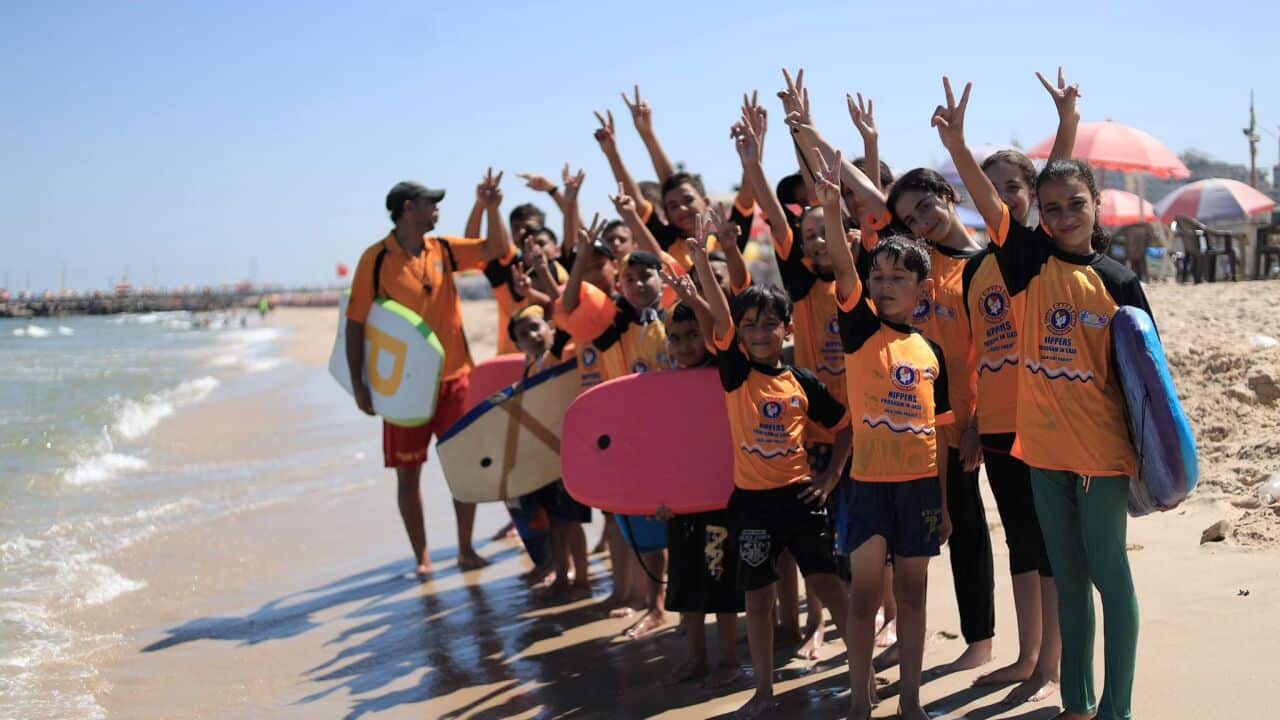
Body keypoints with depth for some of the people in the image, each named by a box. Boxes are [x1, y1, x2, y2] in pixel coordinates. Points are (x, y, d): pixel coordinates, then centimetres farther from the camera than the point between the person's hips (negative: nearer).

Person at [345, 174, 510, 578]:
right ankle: (421, 557, 14)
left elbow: (497, 250, 2)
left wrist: (491, 208, -14)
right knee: (408, 472, 4)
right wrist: (358, 383, -11)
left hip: (454, 377, 4)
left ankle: (466, 550, 15)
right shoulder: (376, 259, -9)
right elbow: (355, 322, -8)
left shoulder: (443, 250, 4)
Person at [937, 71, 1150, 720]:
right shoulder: (1033, 259, 0)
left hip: (1103, 449, -3)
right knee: (1067, 577, 13)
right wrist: (957, 145, -31)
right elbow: (989, 204, -16)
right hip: (1043, 446, 3)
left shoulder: (1118, 281, -4)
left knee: (1109, 575, 5)